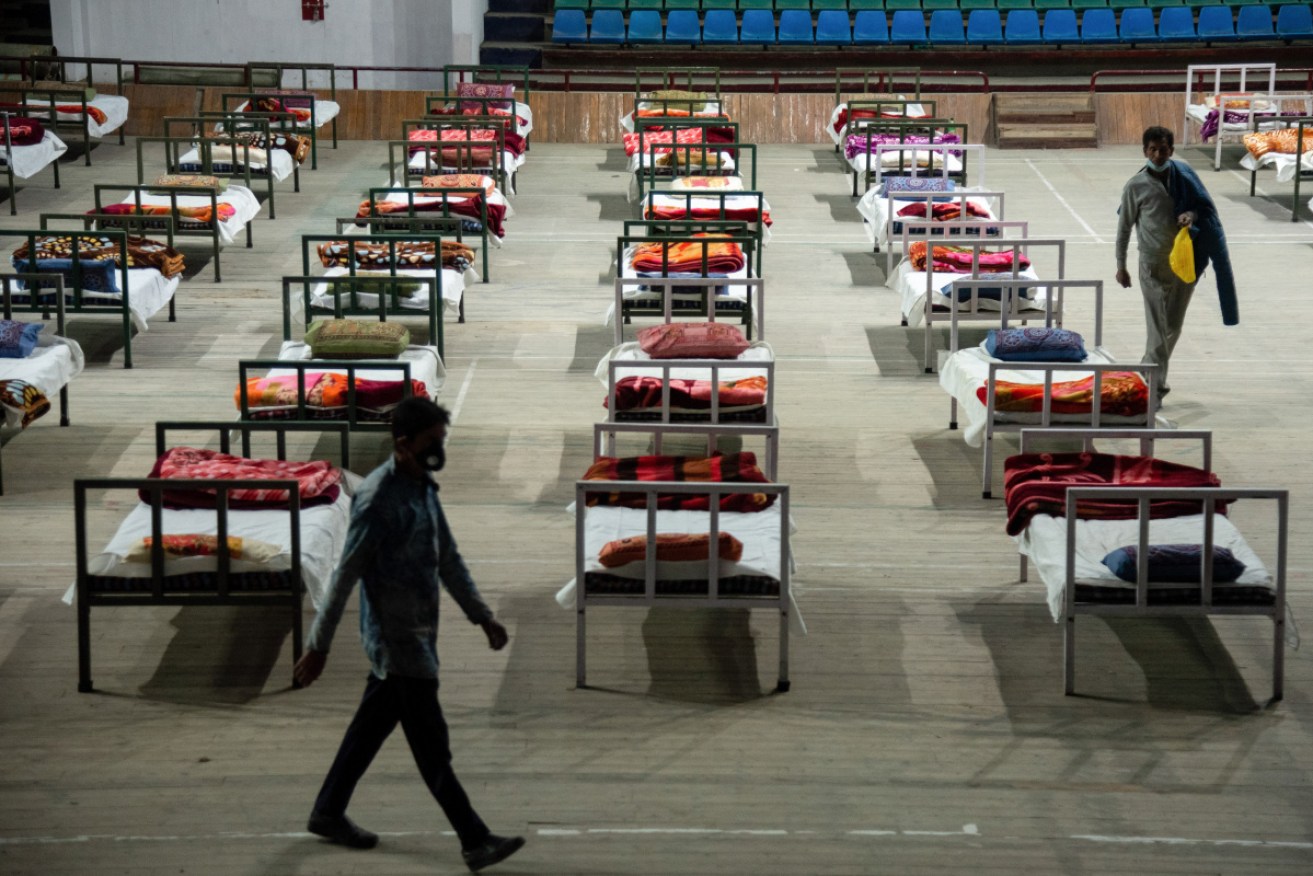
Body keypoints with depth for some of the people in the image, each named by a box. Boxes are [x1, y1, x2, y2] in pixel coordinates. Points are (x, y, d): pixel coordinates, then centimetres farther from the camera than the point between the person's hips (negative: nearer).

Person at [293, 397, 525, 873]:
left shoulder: (424, 489, 8)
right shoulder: (378, 498, -20)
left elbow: (448, 560, 18)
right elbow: (346, 575, -18)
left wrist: (483, 617, 18)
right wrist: (318, 646, -16)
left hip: (419, 633, 9)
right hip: (395, 637, -9)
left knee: (374, 724, 18)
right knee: (432, 746, -4)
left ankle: (329, 812, 31)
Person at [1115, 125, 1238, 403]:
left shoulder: (1184, 175, 0)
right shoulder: (1135, 186, -7)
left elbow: (1204, 205, 8)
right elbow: (1124, 227, 0)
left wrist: (1192, 215, -16)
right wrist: (1121, 265, 0)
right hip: (1154, 264, -4)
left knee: (1174, 326, 13)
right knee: (1157, 327, -7)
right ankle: (1156, 385, -3)